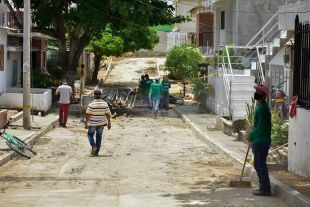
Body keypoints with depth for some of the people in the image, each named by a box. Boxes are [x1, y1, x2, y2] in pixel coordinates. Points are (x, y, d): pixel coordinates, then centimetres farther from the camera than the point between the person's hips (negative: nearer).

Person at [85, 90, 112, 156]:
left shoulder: (91, 104, -14)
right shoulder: (105, 104, -4)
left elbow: (88, 115, -14)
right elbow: (108, 114, -1)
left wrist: (86, 123, -7)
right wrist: (109, 123, 7)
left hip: (92, 123, -3)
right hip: (101, 123, 3)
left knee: (90, 134, 17)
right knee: (99, 136, 14)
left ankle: (93, 146, -4)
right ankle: (96, 152, 14)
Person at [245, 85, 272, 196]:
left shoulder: (262, 108, -19)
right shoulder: (259, 106, 13)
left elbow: (261, 128, -23)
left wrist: (251, 136, -12)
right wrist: (252, 133, 12)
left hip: (261, 142, -10)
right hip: (259, 141, 10)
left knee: (260, 165, -5)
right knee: (258, 164, 17)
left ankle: (265, 189, 1)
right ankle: (263, 187, 24)